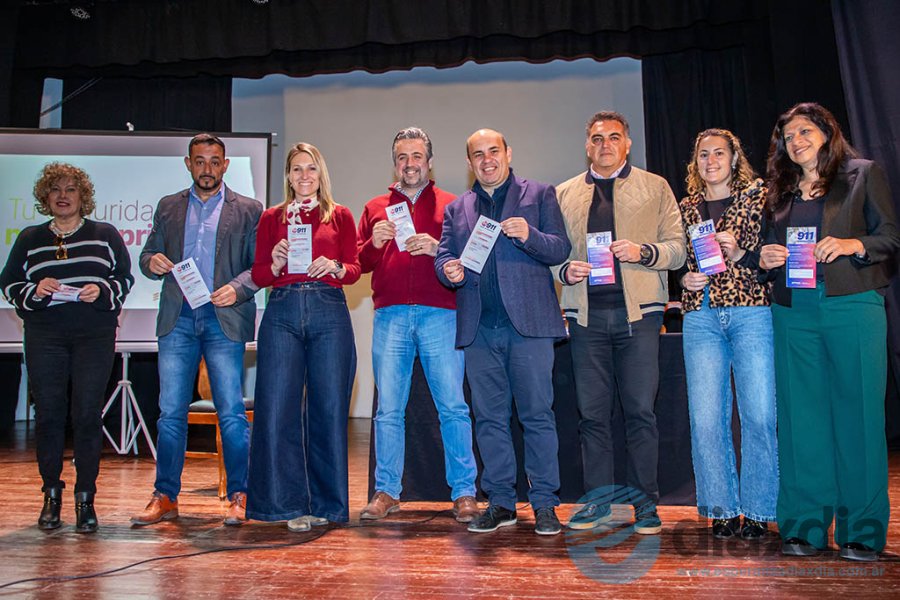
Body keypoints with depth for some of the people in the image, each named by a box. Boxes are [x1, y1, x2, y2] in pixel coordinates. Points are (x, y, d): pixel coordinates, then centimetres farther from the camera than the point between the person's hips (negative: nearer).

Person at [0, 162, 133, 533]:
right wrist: (35, 290, -8)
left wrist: (102, 290, -11)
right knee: (48, 414, 2)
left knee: (88, 415, -4)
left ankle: (85, 498, 5)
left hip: (95, 336, -1)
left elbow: (125, 278, 8)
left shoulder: (105, 235, 10)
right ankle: (51, 495, 15)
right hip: (44, 337, 2)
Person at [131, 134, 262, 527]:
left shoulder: (248, 210, 8)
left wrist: (237, 288, -17)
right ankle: (165, 497, 14)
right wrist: (153, 263, -8)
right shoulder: (168, 207, 17)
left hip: (224, 320, -3)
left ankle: (238, 497, 7)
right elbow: (147, 256, 16)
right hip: (177, 320, 3)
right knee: (170, 412, 4)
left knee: (231, 412, -3)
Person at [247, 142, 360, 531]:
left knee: (329, 408, -1)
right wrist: (276, 263, -9)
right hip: (282, 313, 1)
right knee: (277, 408, -6)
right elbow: (258, 275, 11)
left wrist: (335, 267, -13)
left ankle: (326, 504, 11)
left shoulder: (339, 216, 15)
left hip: (328, 313, -1)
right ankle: (290, 504, 5)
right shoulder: (271, 218, 17)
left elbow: (355, 269, 7)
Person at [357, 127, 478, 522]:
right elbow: (357, 263, 14)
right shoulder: (375, 208, 20)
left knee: (453, 406, -3)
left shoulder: (451, 205, 13)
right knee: (388, 409, 3)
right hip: (390, 315, 2)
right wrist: (374, 243, -5)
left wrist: (438, 249, -12)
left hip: (440, 314, -2)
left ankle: (464, 493, 6)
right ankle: (386, 491, 14)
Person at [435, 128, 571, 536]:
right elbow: (443, 255, 15)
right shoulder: (456, 209, 20)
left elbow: (561, 249, 3)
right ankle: (500, 502, 16)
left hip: (528, 322, -3)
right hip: (478, 327, 4)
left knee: (537, 414, -2)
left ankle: (544, 504, 8)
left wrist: (529, 235, -17)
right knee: (489, 417, 7)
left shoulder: (539, 195, 11)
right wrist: (448, 270, -8)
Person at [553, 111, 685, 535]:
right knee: (591, 411, 3)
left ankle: (645, 502, 9)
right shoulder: (564, 193, 17)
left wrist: (642, 252, -12)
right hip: (586, 313, 2)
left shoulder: (655, 188, 12)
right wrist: (565, 270, -5)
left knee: (640, 410, -2)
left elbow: (678, 249, 6)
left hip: (637, 311, -2)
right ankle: (598, 499, 14)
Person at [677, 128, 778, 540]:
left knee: (760, 413, -5)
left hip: (751, 312, -2)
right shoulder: (686, 209, 17)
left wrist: (740, 254, -13)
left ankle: (758, 510, 10)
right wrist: (686, 278, 0)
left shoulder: (758, 196, 8)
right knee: (706, 417, -2)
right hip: (701, 317, 2)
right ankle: (722, 509, 12)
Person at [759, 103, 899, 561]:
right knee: (800, 417, 3)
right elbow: (768, 247, 20)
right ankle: (804, 527, 10)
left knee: (857, 413, -3)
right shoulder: (780, 191, 18)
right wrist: (765, 257, -2)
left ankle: (861, 531, 7)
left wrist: (854, 244, -15)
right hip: (794, 312, 3)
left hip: (852, 305, -3)